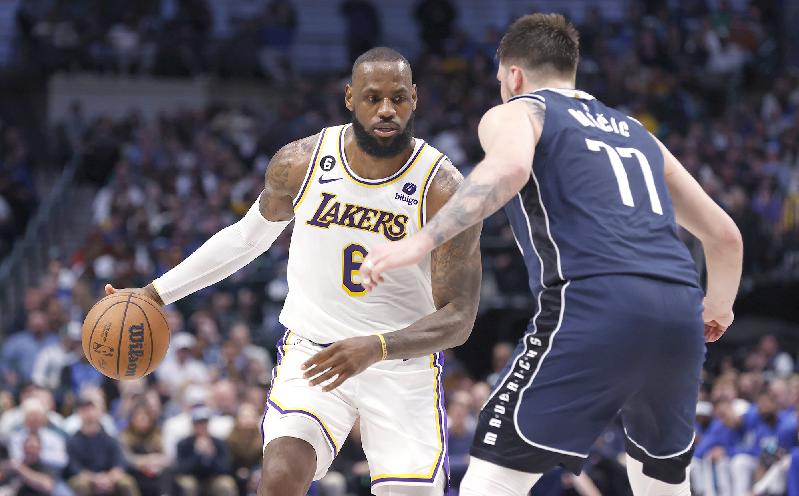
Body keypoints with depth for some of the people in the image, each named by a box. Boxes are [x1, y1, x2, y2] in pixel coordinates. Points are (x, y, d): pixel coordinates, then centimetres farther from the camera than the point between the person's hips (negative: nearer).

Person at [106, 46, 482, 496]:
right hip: (312, 354, 1)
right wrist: (157, 293, 12)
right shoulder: (300, 164, -6)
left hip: (405, 364, -1)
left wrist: (376, 348, -34)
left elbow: (458, 319, -17)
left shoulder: (445, 192, -16)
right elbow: (249, 237, 14)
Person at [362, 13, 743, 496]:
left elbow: (509, 168, -12)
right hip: (678, 310, 6)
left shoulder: (514, 113, 14)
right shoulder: (635, 132, 31)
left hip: (594, 305, -6)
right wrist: (718, 308, 53)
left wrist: (419, 243, -14)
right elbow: (725, 235, 35)